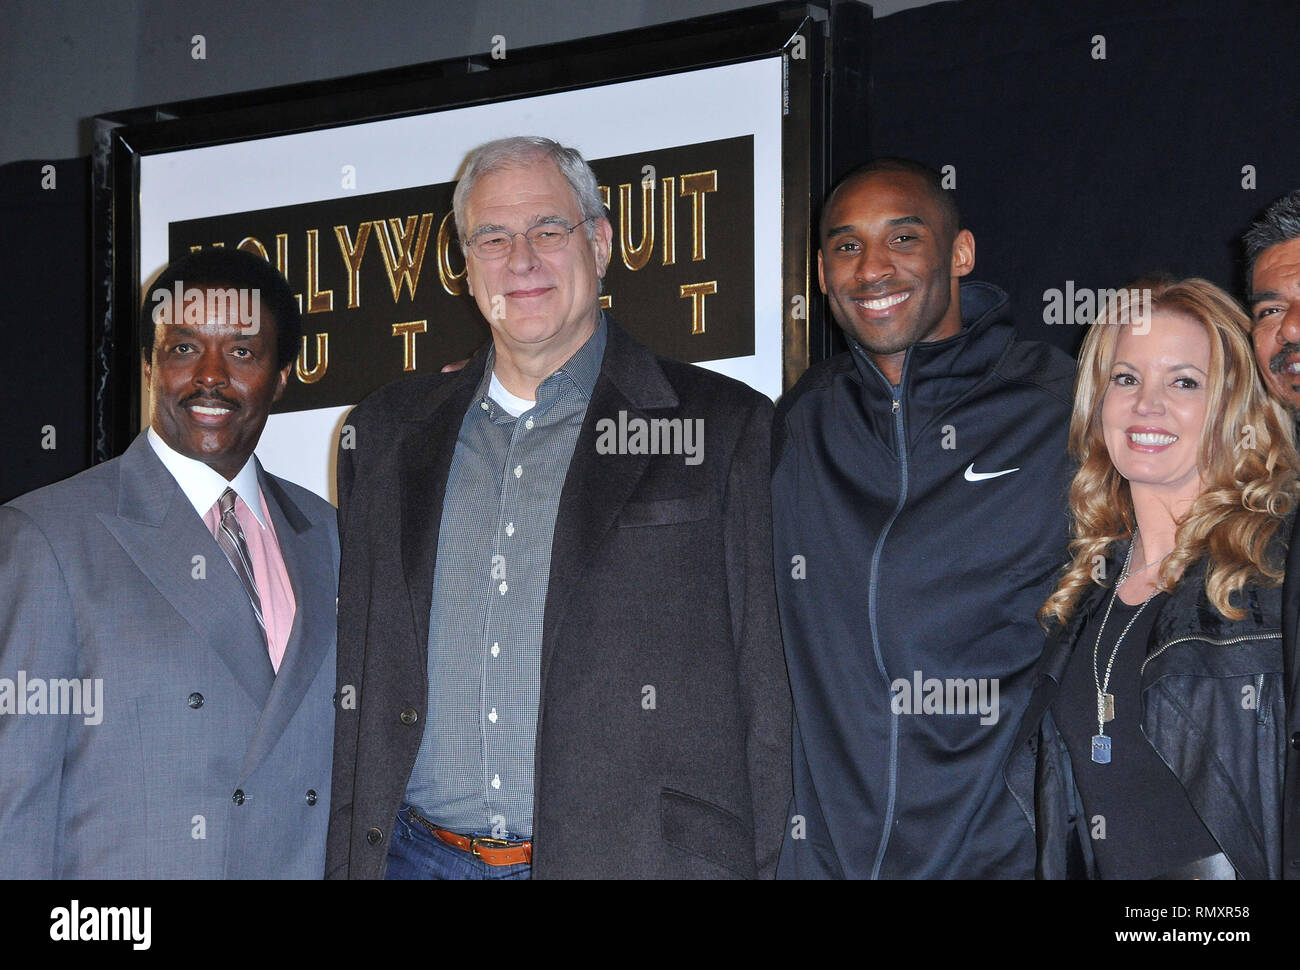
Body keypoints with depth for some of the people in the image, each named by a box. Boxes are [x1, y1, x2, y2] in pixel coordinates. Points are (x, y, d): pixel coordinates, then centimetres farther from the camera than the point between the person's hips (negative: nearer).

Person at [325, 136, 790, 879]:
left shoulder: (726, 430, 1)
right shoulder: (387, 435, 13)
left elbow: (766, 703, -1)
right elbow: (357, 684, 14)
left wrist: (750, 867, -7)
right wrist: (346, 859, 7)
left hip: (630, 854, -3)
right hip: (417, 855, 3)